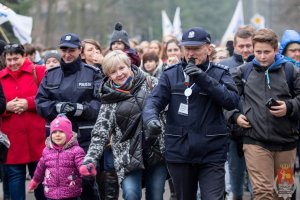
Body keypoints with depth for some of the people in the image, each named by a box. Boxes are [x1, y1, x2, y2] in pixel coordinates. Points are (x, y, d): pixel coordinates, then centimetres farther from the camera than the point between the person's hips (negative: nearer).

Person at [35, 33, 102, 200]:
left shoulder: (93, 73, 4)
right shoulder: (51, 74, 13)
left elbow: (101, 103, -3)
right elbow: (40, 101, 6)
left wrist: (80, 108, -18)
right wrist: (57, 107, -12)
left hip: (85, 136, -3)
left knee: (86, 180, -1)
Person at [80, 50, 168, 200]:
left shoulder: (150, 84, 4)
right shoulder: (109, 99, 1)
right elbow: (100, 133, -2)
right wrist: (89, 159, -13)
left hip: (157, 152, 2)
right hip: (128, 157, -1)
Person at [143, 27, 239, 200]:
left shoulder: (220, 73, 3)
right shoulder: (171, 75, 6)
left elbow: (232, 101, -11)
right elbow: (154, 101, -3)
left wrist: (204, 79, -21)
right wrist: (151, 118, -26)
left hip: (211, 153, -2)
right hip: (179, 152, 2)